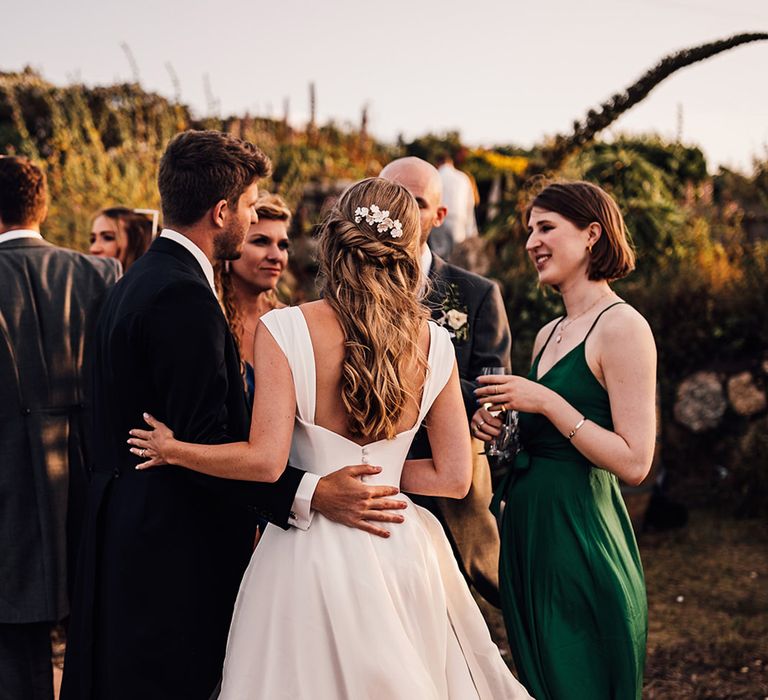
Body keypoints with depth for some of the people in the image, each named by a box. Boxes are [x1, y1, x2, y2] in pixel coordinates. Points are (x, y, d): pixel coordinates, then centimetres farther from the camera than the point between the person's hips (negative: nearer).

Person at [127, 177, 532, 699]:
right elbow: (453, 477, 0)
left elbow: (265, 461, -18)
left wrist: (173, 450, -3)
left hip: (312, 550, -3)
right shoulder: (433, 343, -3)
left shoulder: (285, 329, -13)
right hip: (400, 553, 3)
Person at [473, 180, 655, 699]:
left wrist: (546, 403, -18)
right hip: (528, 530, 9)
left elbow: (634, 463, -18)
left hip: (581, 536, -9)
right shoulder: (548, 335, 13)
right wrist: (502, 428, 2)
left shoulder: (622, 327, -13)